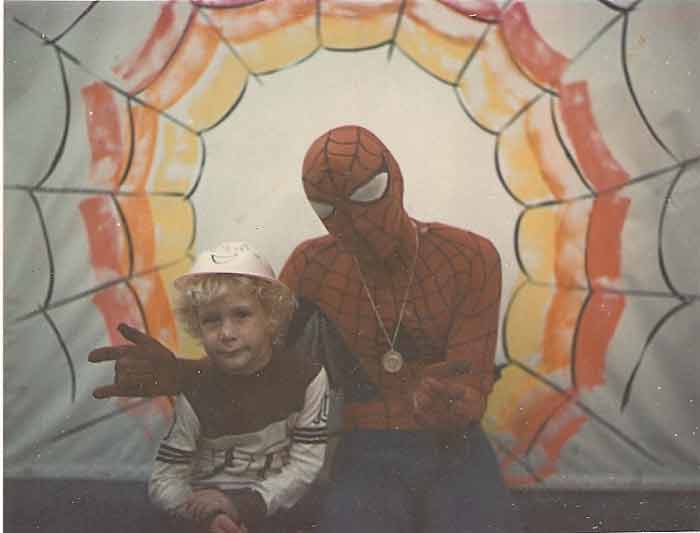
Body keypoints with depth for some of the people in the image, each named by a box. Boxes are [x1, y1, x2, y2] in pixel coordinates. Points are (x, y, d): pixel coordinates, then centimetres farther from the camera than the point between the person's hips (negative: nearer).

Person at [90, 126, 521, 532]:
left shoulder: (470, 257, -10)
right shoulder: (311, 266, -4)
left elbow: (471, 394, -13)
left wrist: (449, 403, -38)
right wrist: (178, 374, -16)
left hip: (456, 455, 0)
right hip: (369, 460, 1)